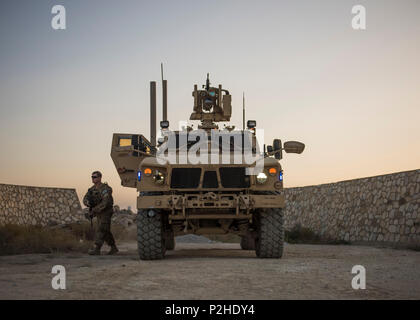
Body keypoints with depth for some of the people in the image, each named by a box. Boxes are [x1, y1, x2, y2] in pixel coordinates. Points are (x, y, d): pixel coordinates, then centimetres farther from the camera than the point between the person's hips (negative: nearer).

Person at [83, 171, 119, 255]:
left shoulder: (104, 189, -21)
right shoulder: (92, 189, 6)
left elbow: (105, 202, -32)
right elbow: (85, 200, 0)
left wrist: (94, 210, -32)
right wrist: (89, 202, -25)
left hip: (106, 212, -8)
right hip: (99, 213, 8)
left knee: (101, 230, -16)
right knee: (106, 232, 13)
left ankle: (96, 249, -20)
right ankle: (114, 248, 24)